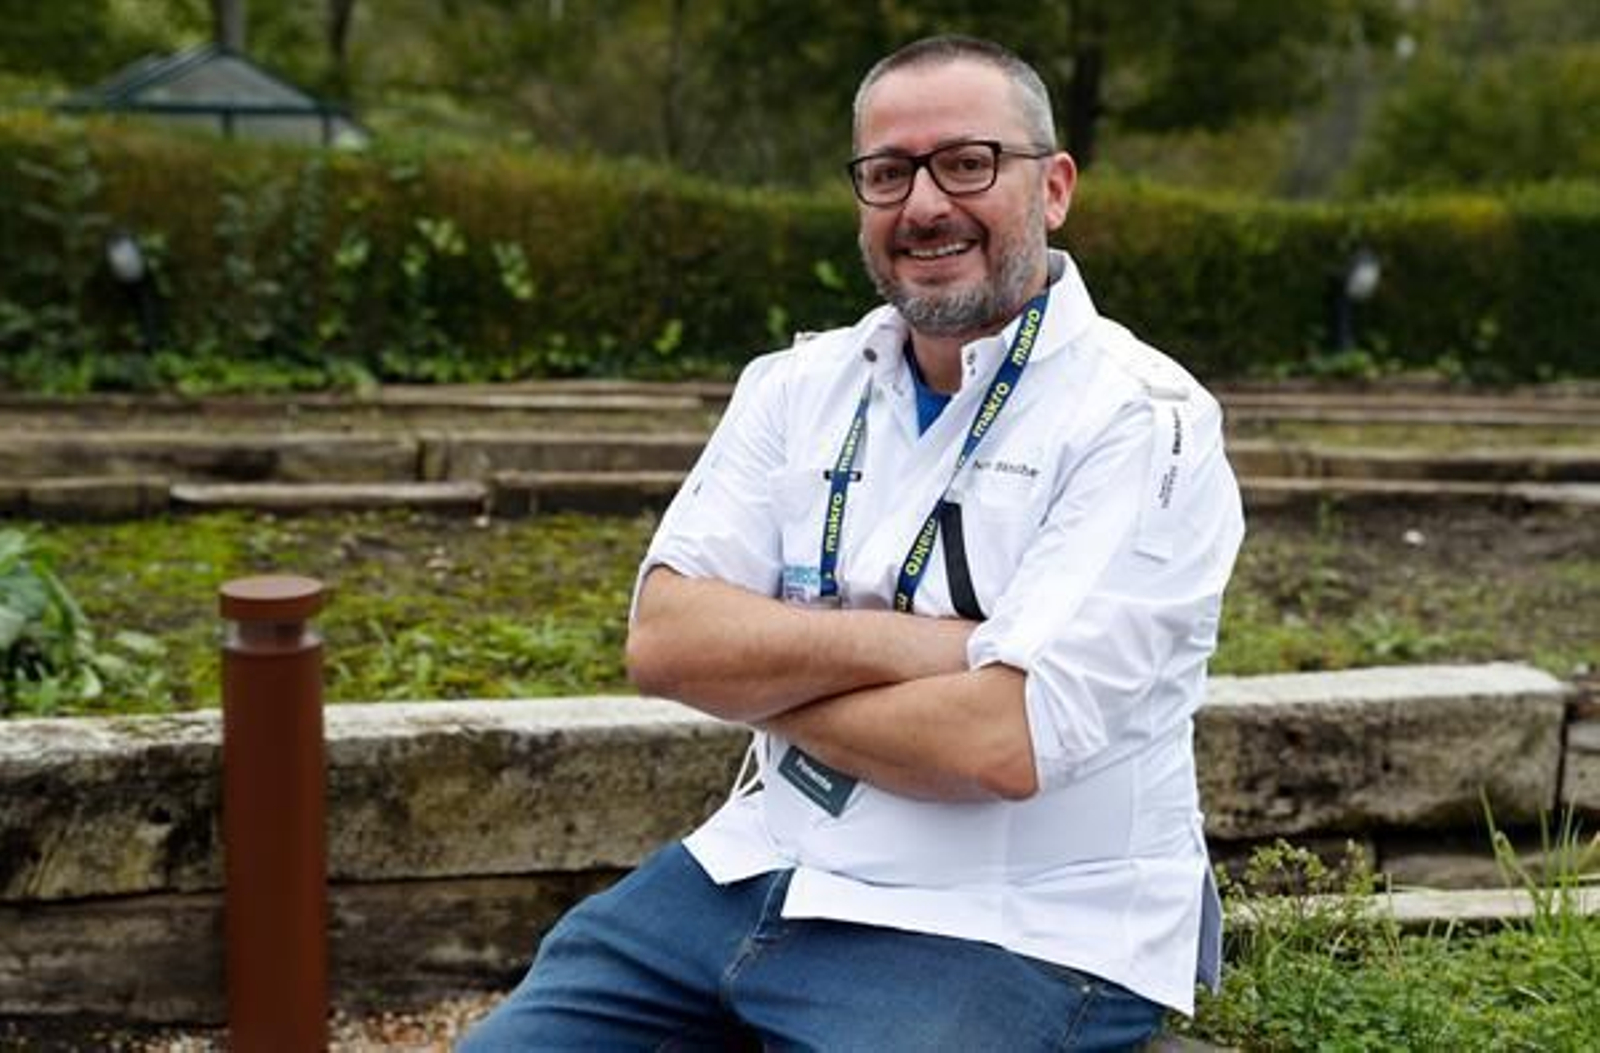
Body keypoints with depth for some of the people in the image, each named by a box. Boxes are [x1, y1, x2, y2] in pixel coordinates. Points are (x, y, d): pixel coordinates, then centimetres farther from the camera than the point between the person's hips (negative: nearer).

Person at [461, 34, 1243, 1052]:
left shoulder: (1143, 424, -13)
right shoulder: (801, 384, 6)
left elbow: (1003, 742, -23)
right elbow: (662, 638, -5)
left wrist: (757, 672, -9)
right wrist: (906, 642, -17)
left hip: (1007, 935, -5)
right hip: (756, 875, 6)